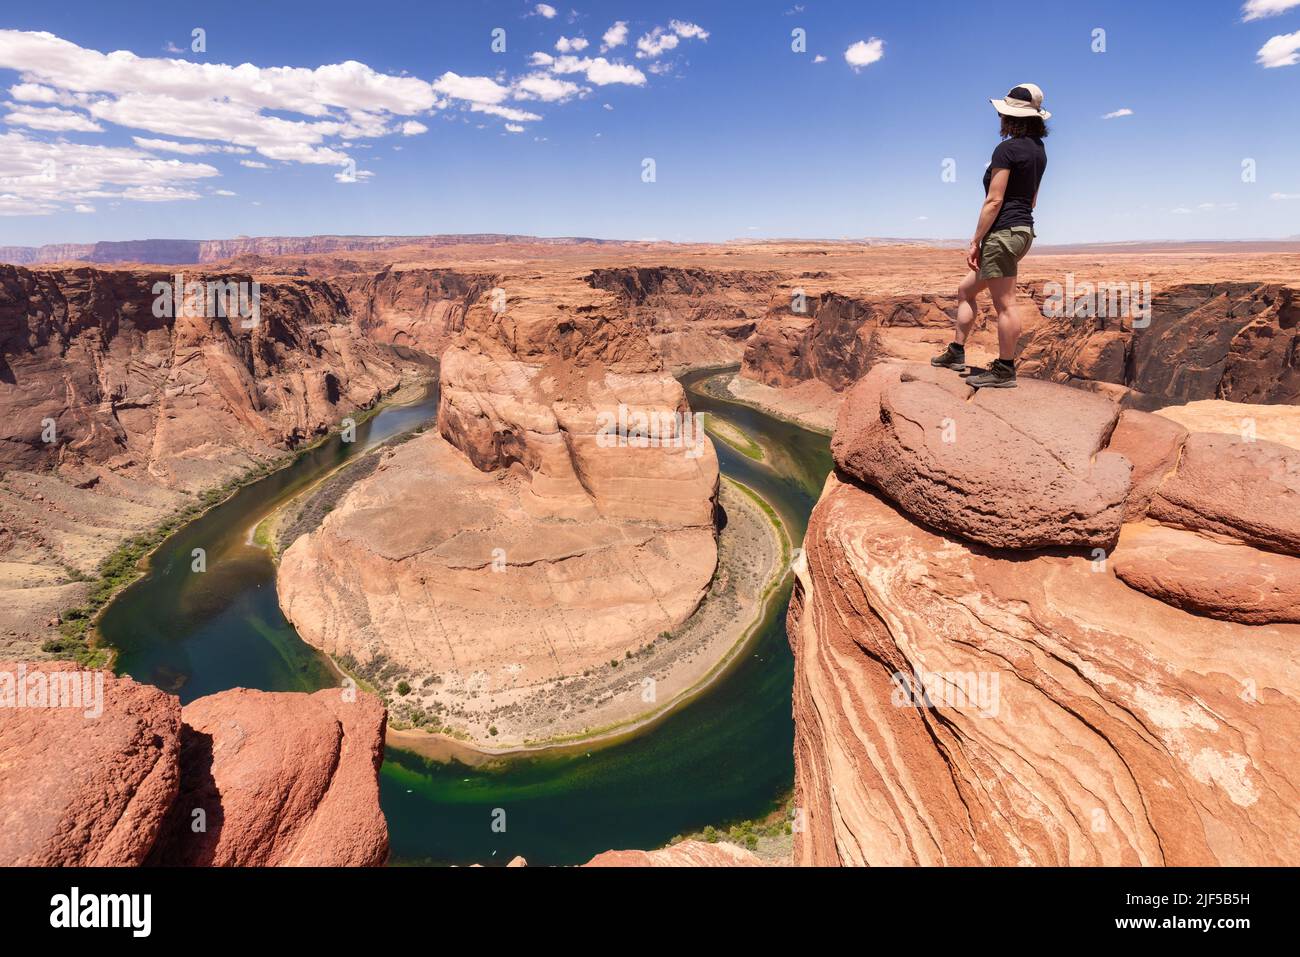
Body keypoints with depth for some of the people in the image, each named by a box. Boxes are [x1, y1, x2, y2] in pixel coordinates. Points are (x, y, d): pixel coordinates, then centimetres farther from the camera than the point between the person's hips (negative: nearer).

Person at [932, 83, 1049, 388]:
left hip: (1003, 232, -10)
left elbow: (994, 201, -17)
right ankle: (956, 353, 23)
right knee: (965, 291, 19)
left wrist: (975, 242, -13)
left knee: (1004, 304, -6)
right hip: (1024, 230, 10)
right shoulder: (1038, 150, 15)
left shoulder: (1006, 149, -13)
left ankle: (1004, 371, 0)